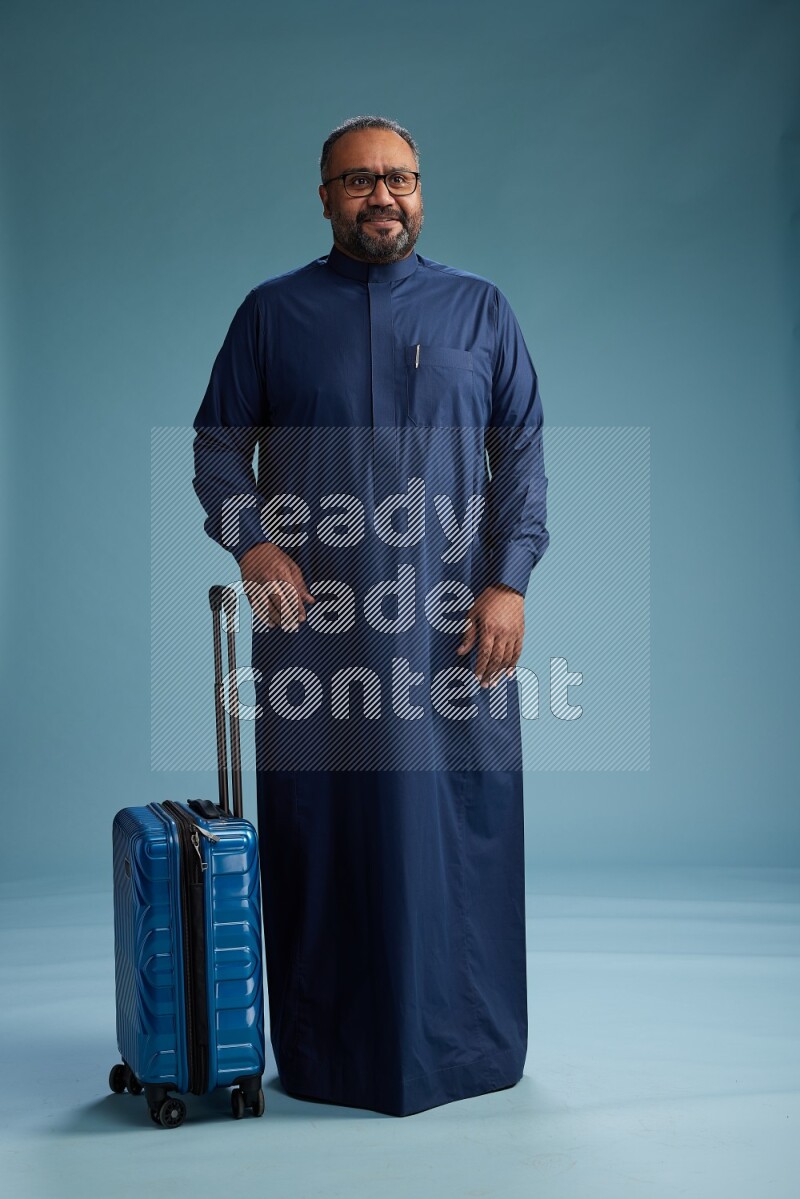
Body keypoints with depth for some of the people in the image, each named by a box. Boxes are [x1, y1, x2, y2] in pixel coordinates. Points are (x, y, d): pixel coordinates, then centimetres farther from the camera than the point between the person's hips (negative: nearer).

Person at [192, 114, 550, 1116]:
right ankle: (327, 1053, 15)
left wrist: (509, 581, -4)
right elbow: (218, 444, 9)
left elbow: (523, 452, 7)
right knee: (319, 827, 3)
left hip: (453, 622, 1)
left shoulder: (480, 310, 11)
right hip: (313, 617, 0)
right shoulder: (273, 312, 10)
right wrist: (250, 541, -9)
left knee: (462, 825, 3)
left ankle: (467, 1045, 17)